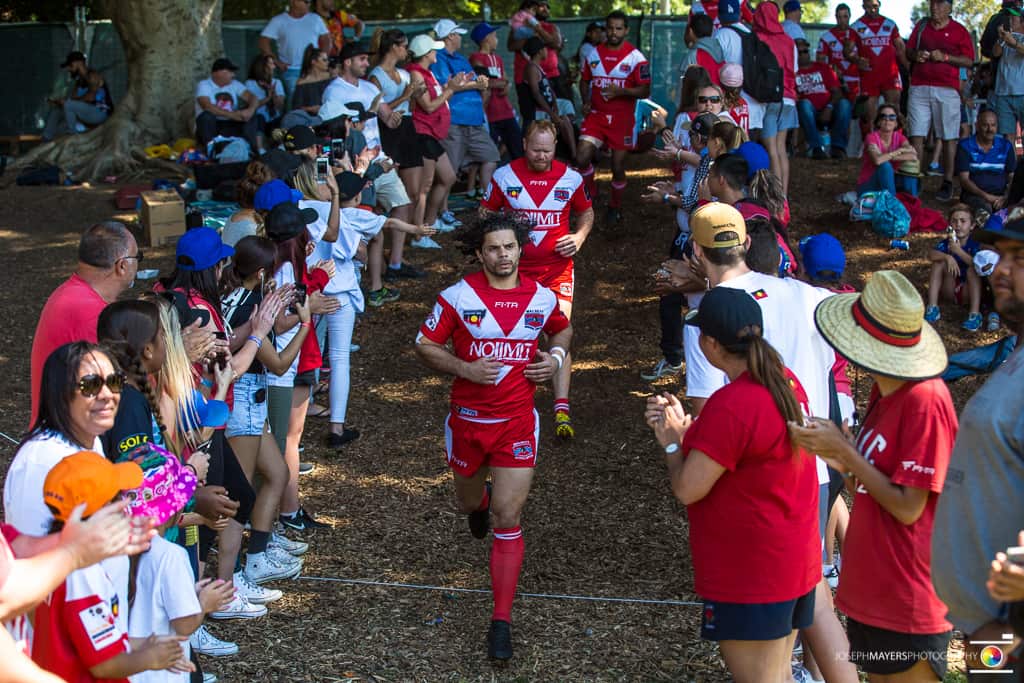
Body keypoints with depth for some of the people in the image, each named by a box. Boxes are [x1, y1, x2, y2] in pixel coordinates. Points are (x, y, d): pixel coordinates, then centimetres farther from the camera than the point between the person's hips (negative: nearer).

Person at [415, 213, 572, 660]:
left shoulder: (542, 298, -1)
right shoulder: (458, 297, -9)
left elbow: (563, 330, 20)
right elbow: (425, 346, -4)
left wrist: (555, 357, -1)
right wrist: (465, 369, -20)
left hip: (517, 423, -1)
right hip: (467, 420, 1)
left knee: (507, 521, -8)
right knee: (467, 502, 22)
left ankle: (501, 621, -2)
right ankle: (480, 500, 64)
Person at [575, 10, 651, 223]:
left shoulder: (636, 57, -7)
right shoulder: (594, 54, 6)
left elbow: (645, 91, -8)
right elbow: (585, 80, 19)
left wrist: (621, 91, -24)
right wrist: (586, 101, 0)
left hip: (622, 118, -3)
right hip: (596, 115, 3)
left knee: (618, 166, 5)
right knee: (582, 156, -14)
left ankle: (615, 207, 27)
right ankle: (589, 194, 12)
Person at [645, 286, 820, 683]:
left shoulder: (731, 405, -26)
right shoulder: (786, 383, 4)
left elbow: (687, 489, -21)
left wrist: (672, 443, -3)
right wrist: (686, 427, 5)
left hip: (751, 576, -9)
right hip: (795, 562, 9)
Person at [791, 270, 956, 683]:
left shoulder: (925, 400, -21)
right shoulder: (885, 390, 6)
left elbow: (907, 507, -21)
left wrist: (842, 449, -17)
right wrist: (843, 462, -7)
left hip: (908, 602, -8)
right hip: (870, 587, 8)